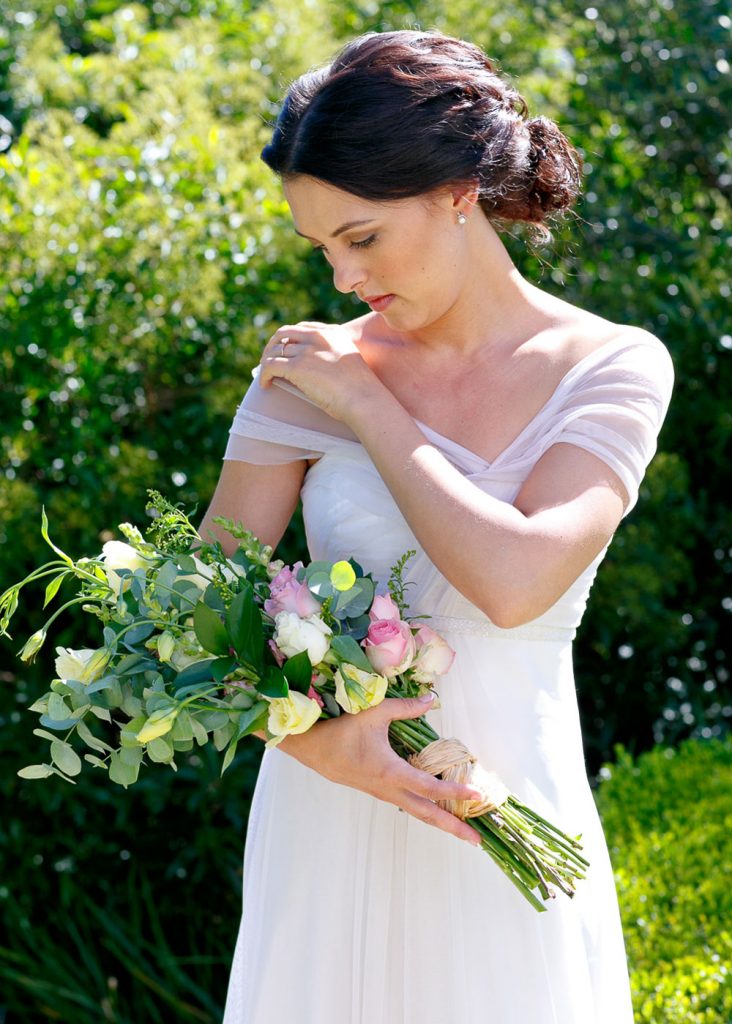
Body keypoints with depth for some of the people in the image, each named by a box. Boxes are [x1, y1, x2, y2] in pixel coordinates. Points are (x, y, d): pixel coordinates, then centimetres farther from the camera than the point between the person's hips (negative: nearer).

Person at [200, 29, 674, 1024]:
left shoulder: (613, 367, -8)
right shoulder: (310, 367, -2)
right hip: (328, 810, 2)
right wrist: (311, 736, -20)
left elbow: (516, 581, -23)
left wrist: (366, 404, -14)